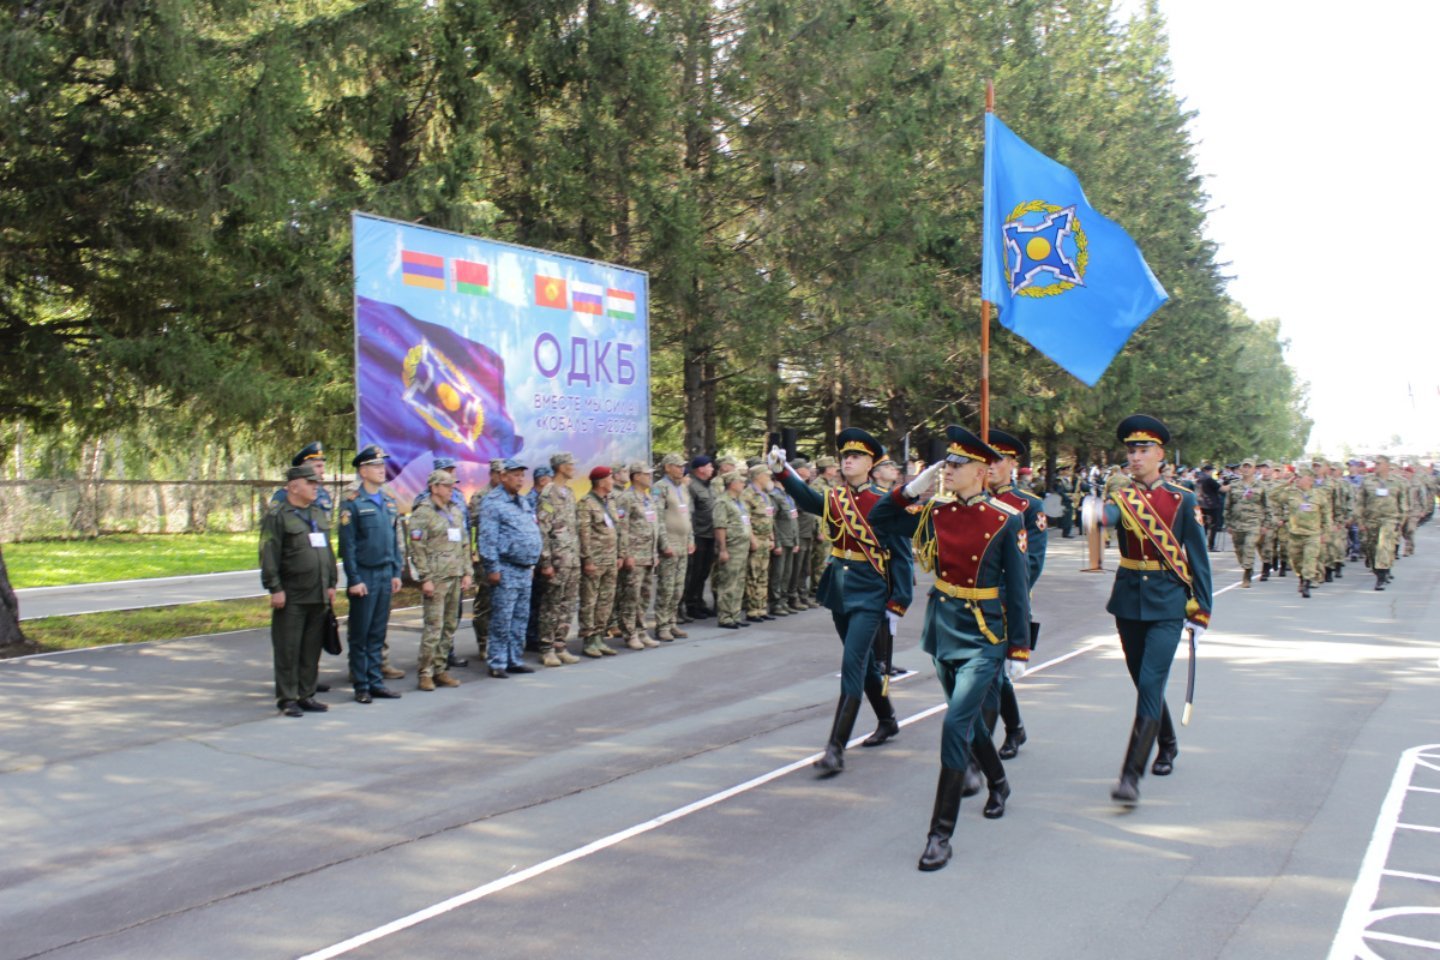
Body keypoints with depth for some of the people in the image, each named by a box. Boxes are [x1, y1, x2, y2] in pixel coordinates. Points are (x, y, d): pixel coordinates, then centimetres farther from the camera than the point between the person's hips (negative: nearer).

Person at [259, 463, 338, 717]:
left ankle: (306, 695, 19)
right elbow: (269, 556, -11)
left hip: (318, 596, 7)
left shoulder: (319, 514, 16)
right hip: (291, 597, -6)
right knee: (288, 649, -1)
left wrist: (331, 584, 15)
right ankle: (286, 698, 6)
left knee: (312, 648, 10)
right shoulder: (277, 515, -6)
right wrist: (275, 589, -15)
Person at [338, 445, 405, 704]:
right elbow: (347, 544, -10)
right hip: (364, 576, -5)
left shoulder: (389, 500, 11)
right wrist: (354, 580, -13)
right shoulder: (352, 502, -8)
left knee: (378, 633, 10)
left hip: (386, 574, 5)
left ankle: (375, 681, 16)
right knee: (360, 634, 3)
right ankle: (361, 685, 9)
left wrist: (396, 572, 10)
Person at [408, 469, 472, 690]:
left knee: (450, 626, 8)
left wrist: (466, 572, 13)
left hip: (455, 577, 7)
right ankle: (425, 673, 0)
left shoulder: (456, 510, 16)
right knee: (434, 626, -8)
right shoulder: (423, 512, -6)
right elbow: (417, 548, -10)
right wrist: (425, 578, -14)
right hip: (435, 578, -7)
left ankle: (440, 669, 17)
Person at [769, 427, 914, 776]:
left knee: (853, 665, -12)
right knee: (864, 662, 19)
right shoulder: (834, 498, 6)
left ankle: (836, 749, -10)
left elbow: (902, 556, -9)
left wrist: (897, 604, -12)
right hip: (839, 589, 6)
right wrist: (782, 470, -30)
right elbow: (806, 499, -14)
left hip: (870, 594, -6)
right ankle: (887, 721, 41)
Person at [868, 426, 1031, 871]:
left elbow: (1017, 588, -8)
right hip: (943, 627, 6)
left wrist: (1018, 649, -8)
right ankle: (998, 783, 48)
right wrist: (912, 488, -5)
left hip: (984, 634, -6)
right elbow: (879, 521, 8)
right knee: (968, 717, 21)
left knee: (956, 723, -14)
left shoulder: (1006, 520, -11)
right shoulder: (935, 511, 1)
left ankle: (941, 833, -8)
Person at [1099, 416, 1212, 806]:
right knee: (1144, 684, 15)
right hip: (1128, 601, 3)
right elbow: (1109, 514, -21)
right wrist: (1097, 514, -44)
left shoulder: (1183, 500, -2)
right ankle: (1167, 744, 42)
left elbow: (1198, 558, 1)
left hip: (1167, 604, -3)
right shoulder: (1122, 497, 3)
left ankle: (1132, 776, -13)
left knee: (1150, 685, -12)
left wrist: (1200, 611, -1)